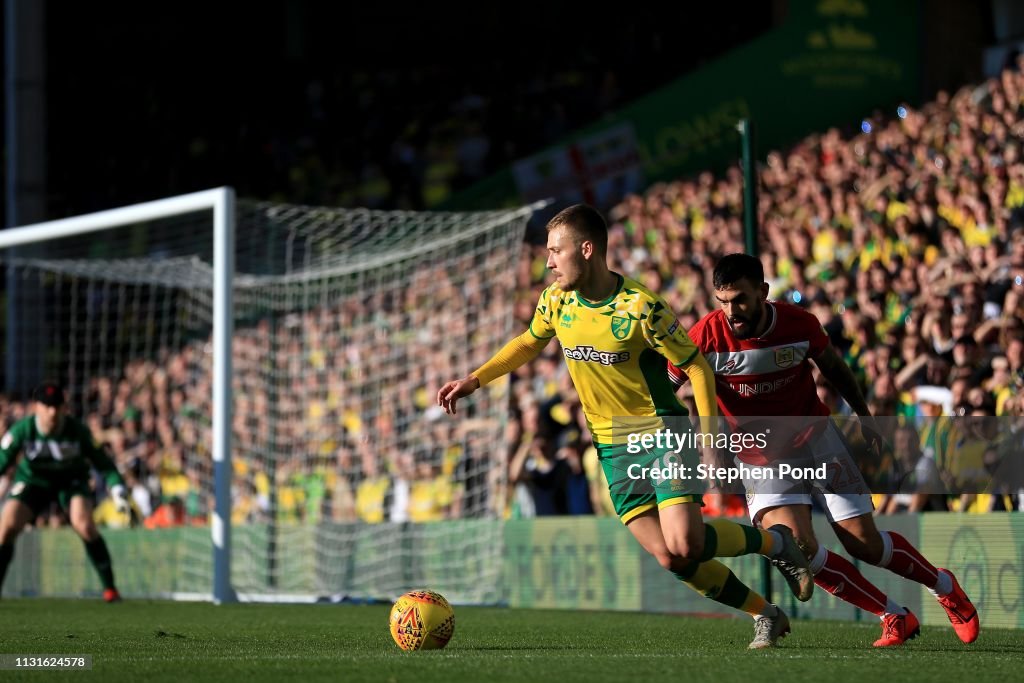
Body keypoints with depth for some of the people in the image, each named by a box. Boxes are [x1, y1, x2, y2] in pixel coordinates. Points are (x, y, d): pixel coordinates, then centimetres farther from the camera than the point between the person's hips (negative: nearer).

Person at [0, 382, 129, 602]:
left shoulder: (77, 431, -25)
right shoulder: (21, 431, -25)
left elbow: (101, 462, -17)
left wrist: (118, 490, -29)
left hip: (72, 479, -1)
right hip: (33, 480, 1)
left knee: (84, 525, -25)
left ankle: (110, 588, -14)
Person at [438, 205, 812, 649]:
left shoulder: (640, 308, -20)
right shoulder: (556, 302, -2)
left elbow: (696, 366, -13)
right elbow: (528, 343, 20)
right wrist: (474, 380, 11)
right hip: (613, 446, 5)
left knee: (686, 544, -20)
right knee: (669, 557, -5)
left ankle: (774, 542, 8)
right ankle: (765, 615, 12)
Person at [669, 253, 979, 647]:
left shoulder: (800, 324, -14)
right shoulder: (707, 337, -21)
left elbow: (833, 368, 7)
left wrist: (863, 415, 19)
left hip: (814, 437, 1)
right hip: (760, 454, 0)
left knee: (866, 545, -1)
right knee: (796, 546, -22)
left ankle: (945, 587, 28)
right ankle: (895, 617, -6)